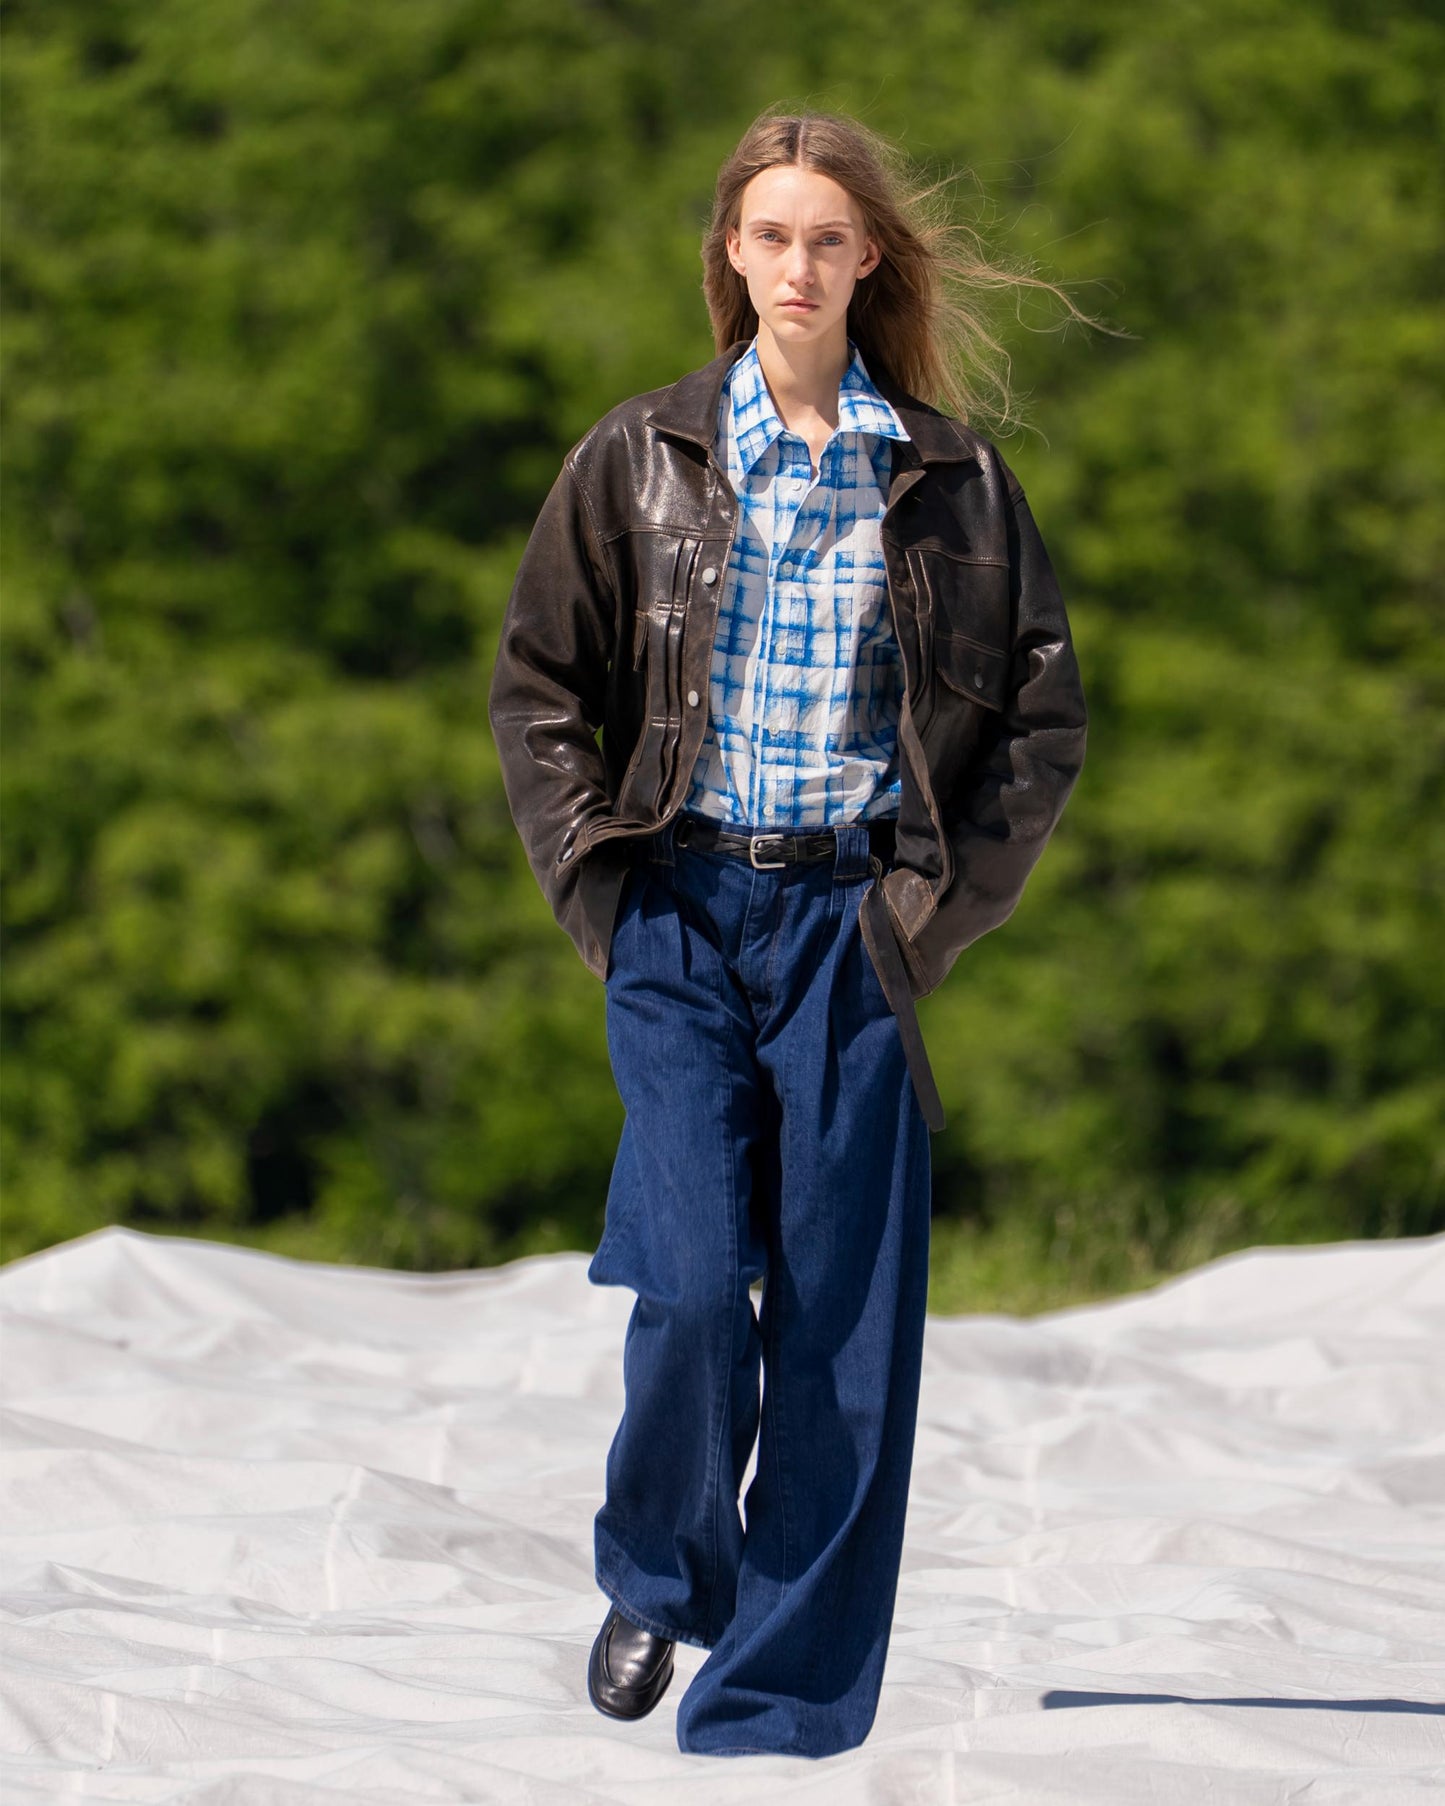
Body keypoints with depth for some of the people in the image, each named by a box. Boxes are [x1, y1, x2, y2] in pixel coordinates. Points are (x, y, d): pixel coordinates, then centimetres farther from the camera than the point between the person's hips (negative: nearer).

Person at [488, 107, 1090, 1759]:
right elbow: (533, 684, 8)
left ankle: (778, 1709, 6)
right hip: (684, 909, 0)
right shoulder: (641, 458, 5)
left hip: (858, 921, 1)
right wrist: (597, 883, -1)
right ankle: (657, 1575, 18)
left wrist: (948, 901, -1)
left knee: (846, 1320, -2)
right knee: (693, 1285, -11)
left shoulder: (950, 478, 5)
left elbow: (1045, 711, 7)